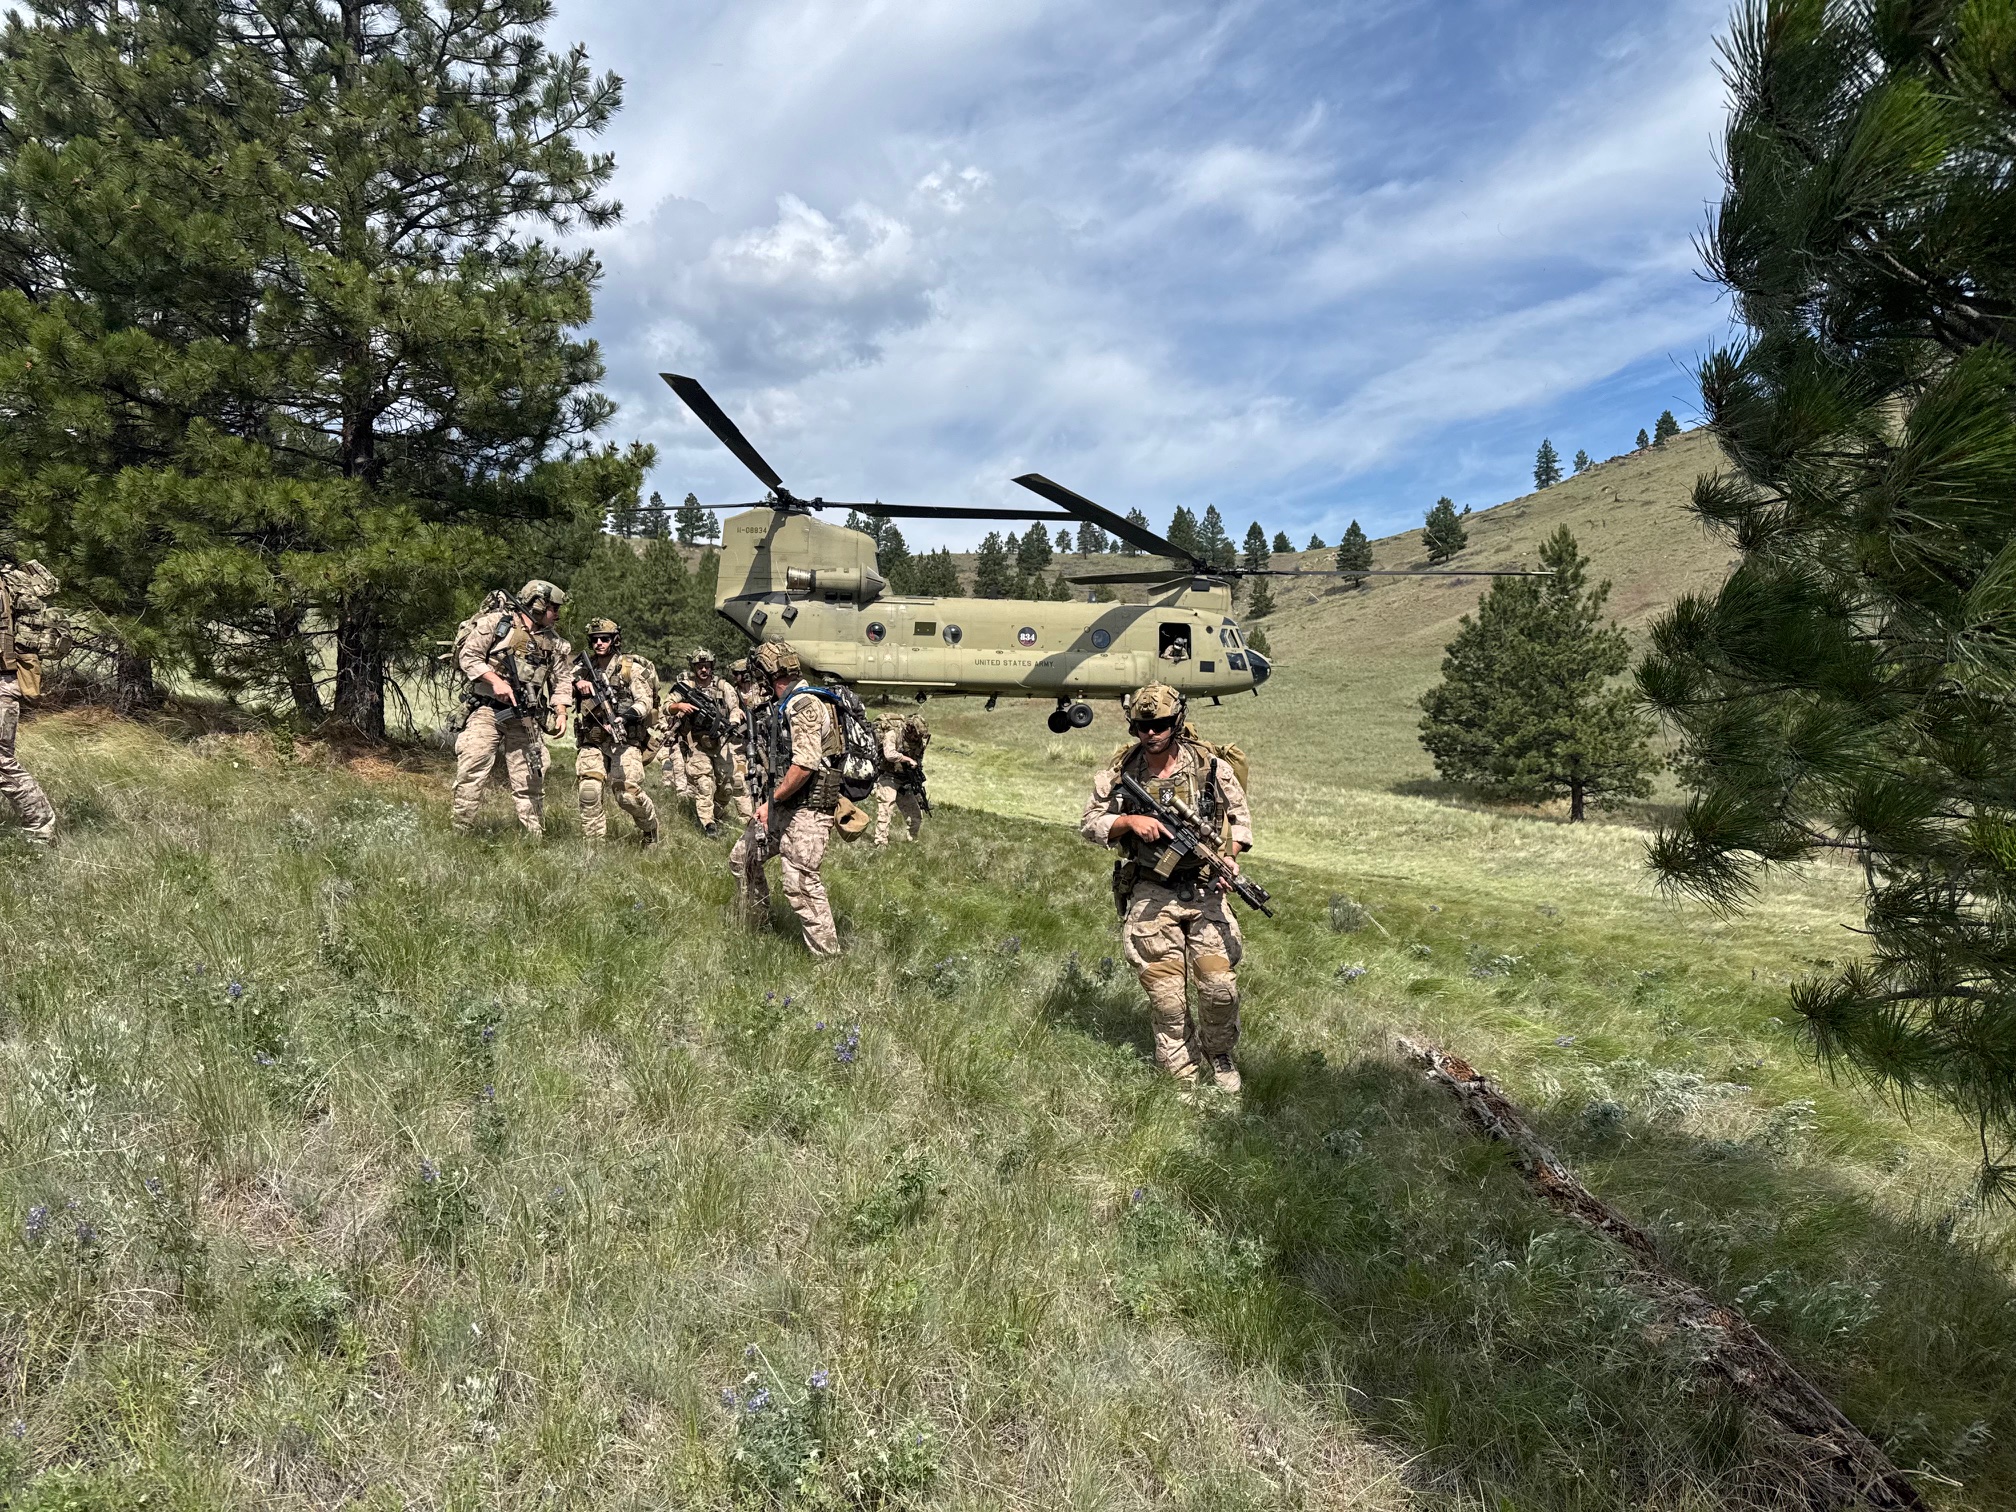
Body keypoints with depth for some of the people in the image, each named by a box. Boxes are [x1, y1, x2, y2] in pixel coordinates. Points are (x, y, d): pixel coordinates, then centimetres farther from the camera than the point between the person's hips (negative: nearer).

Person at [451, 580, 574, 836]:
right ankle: (460, 833, -1)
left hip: (526, 719, 4)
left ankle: (536, 839, 12)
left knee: (530, 782, 6)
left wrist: (561, 712, 5)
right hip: (487, 711, -4)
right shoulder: (495, 622, -3)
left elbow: (561, 680, 18)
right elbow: (468, 656, -5)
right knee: (471, 773, -9)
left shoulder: (552, 641, 13)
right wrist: (496, 680, -17)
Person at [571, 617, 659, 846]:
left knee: (628, 795, -13)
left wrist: (624, 717, -26)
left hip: (625, 741, -3)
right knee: (589, 791, -16)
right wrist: (577, 682, -8)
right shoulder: (582, 670, 14)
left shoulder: (631, 668, 1)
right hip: (592, 743, 3)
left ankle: (650, 829, 16)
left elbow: (645, 702, -7)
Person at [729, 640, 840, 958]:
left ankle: (828, 956, -8)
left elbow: (804, 765, -25)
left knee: (799, 882, -13)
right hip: (784, 806, 11)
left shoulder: (805, 706, -18)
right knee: (742, 858, 19)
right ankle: (753, 924, 35)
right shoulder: (787, 705, 15)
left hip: (806, 810, -11)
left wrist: (771, 801, -18)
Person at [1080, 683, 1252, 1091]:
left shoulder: (1211, 767, 0)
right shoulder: (1119, 772, 1)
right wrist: (1129, 821, -12)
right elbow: (1089, 824, 7)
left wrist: (1226, 859, -5)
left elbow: (1241, 818, 11)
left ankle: (1220, 1056, 22)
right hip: (1150, 897, 0)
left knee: (1220, 984, -7)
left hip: (1204, 892, 0)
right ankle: (1183, 1077, 19)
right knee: (1165, 993, 2)